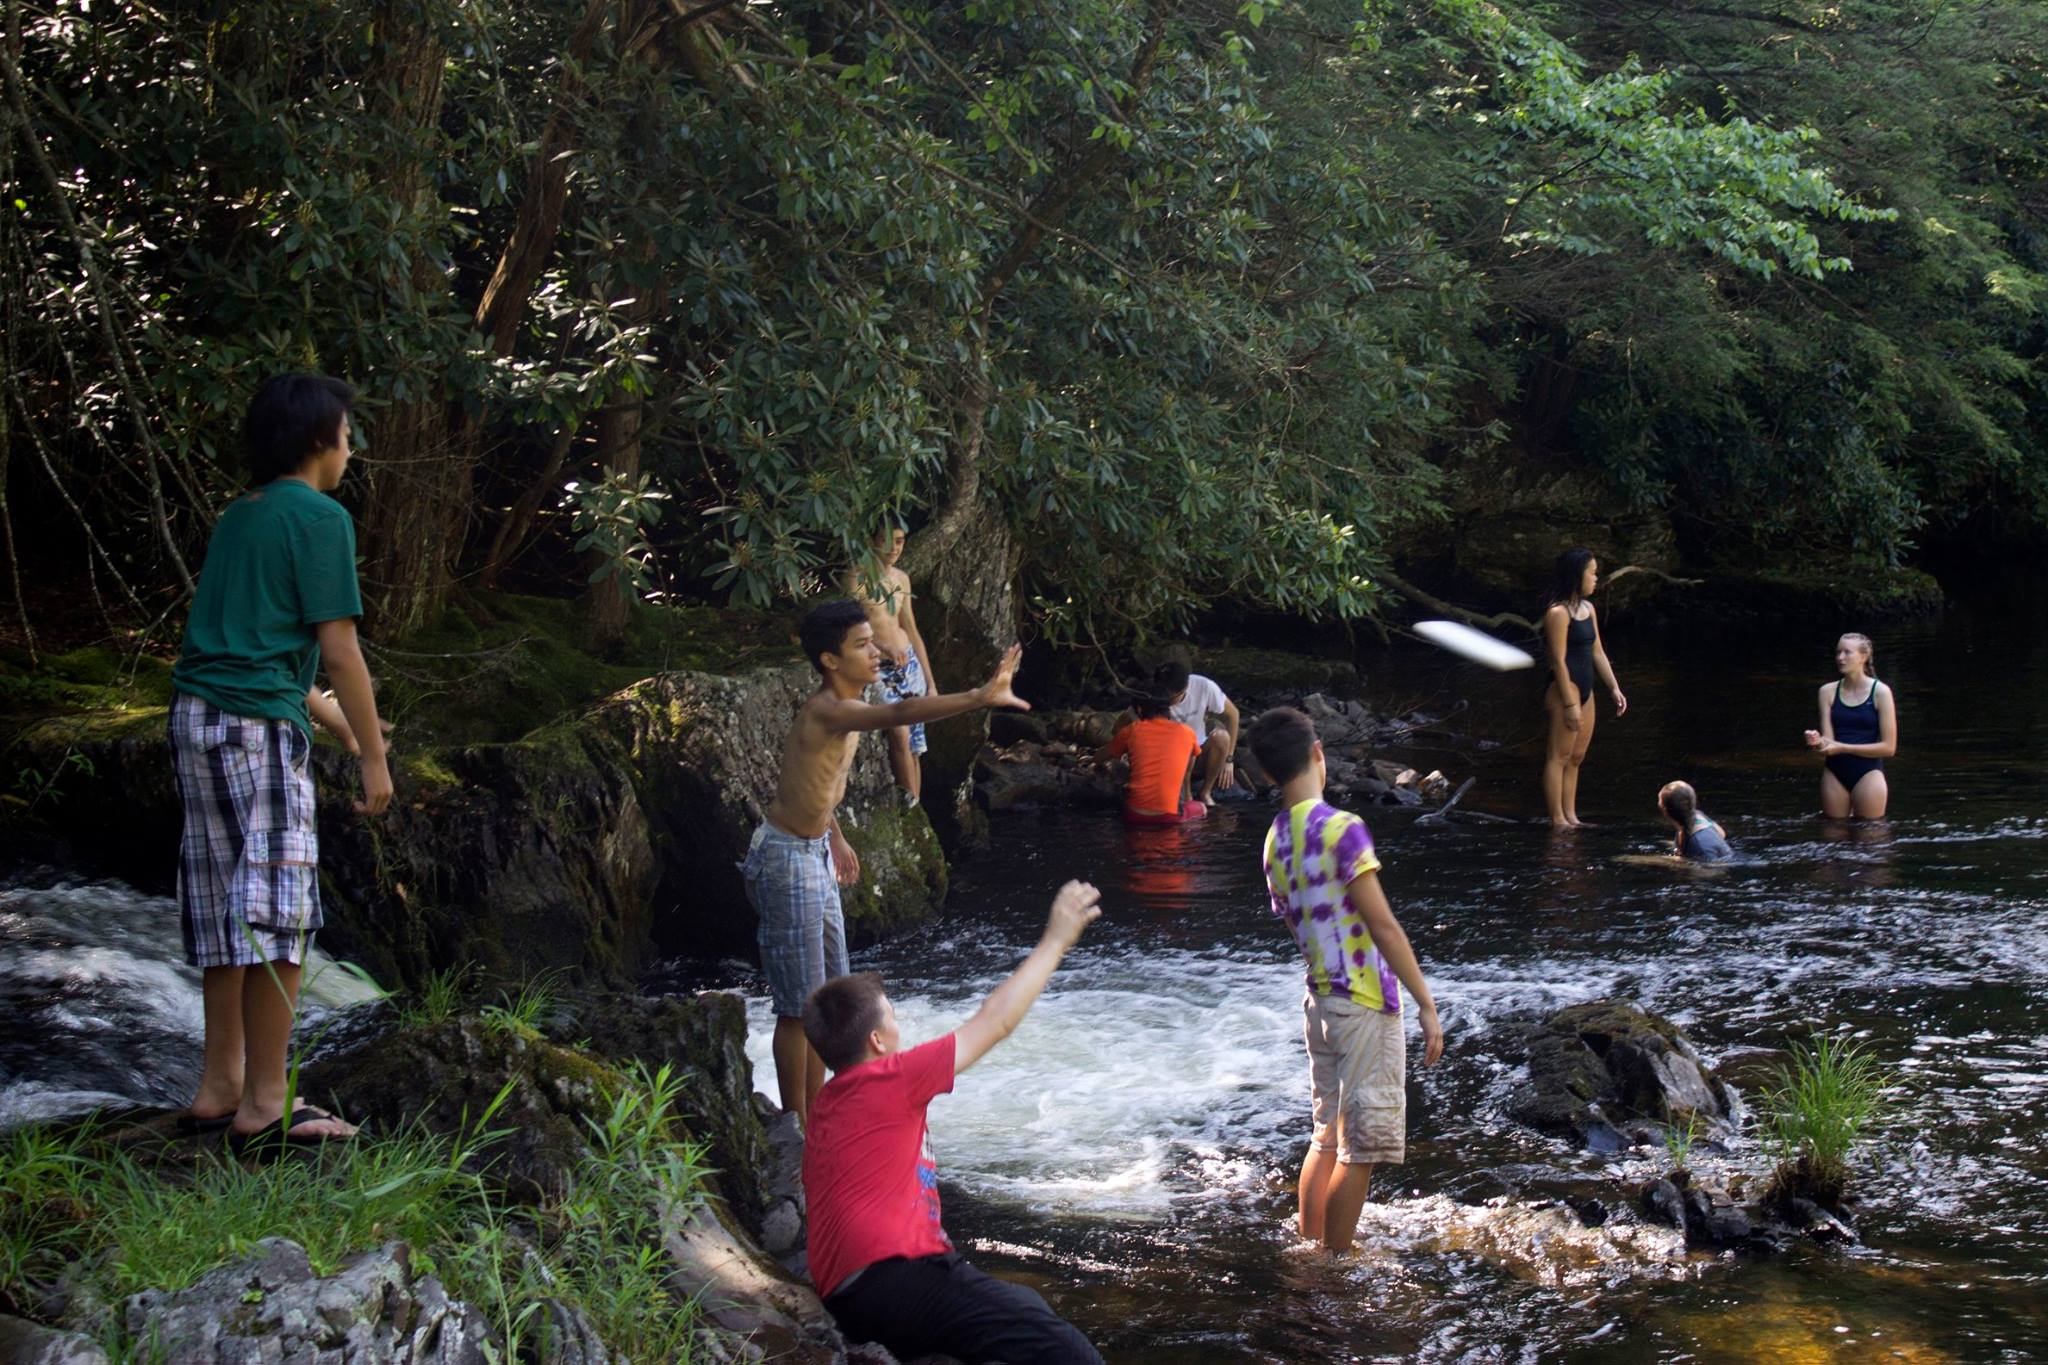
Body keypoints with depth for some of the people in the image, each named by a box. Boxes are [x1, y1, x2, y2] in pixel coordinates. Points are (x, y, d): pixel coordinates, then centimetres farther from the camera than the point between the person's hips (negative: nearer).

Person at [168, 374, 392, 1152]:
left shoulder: (239, 518, 19)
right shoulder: (320, 518, -6)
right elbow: (337, 648, -10)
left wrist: (335, 721, 34)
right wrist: (373, 758, -5)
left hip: (197, 711, 9)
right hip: (259, 722, -9)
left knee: (224, 907, 12)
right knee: (276, 910, -6)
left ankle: (220, 1088, 16)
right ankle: (263, 1108, -6)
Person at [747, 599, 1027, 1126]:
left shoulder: (842, 706, 5)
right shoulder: (827, 711, -26)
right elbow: (901, 713, -43)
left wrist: (835, 837, 27)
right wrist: (981, 697, -50)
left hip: (814, 853, 10)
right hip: (786, 860, -10)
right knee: (800, 1005, -1)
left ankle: (816, 1116, 27)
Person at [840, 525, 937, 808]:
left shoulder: (901, 579, 12)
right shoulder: (856, 578, -9)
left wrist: (930, 681, 17)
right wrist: (884, 647, -31)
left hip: (909, 665, 6)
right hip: (876, 669, -6)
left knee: (913, 747, 2)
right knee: (900, 733, -23)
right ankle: (911, 805, -17)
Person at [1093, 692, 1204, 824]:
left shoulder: (1132, 730, 5)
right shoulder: (1186, 733, 6)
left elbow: (1098, 758, 22)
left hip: (1134, 815, 0)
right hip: (1169, 816, 0)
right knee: (1201, 808, 30)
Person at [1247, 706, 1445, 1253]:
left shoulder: (1275, 841, 6)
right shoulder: (1342, 829, -17)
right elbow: (1383, 927, -18)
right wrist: (1427, 1005, -14)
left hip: (1319, 1000, 7)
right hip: (1366, 1004, -7)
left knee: (1327, 1138, 19)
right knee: (1361, 1151, 1)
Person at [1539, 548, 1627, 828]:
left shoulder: (1588, 609, 14)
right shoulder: (1558, 613, -14)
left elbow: (1597, 652, 19)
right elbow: (1559, 661, -17)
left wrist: (1614, 688, 15)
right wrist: (1570, 703, -18)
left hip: (1585, 689, 9)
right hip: (1564, 688, -9)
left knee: (1576, 757, 11)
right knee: (1559, 756, -6)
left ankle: (1571, 816, 16)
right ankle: (1557, 820, -5)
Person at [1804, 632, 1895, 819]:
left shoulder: (1880, 692, -5)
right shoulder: (1828, 691, 5)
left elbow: (1888, 747, -7)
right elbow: (1828, 740, 0)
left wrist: (1842, 748, -13)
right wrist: (1818, 743, -25)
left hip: (1868, 772, -3)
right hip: (1835, 773, 3)